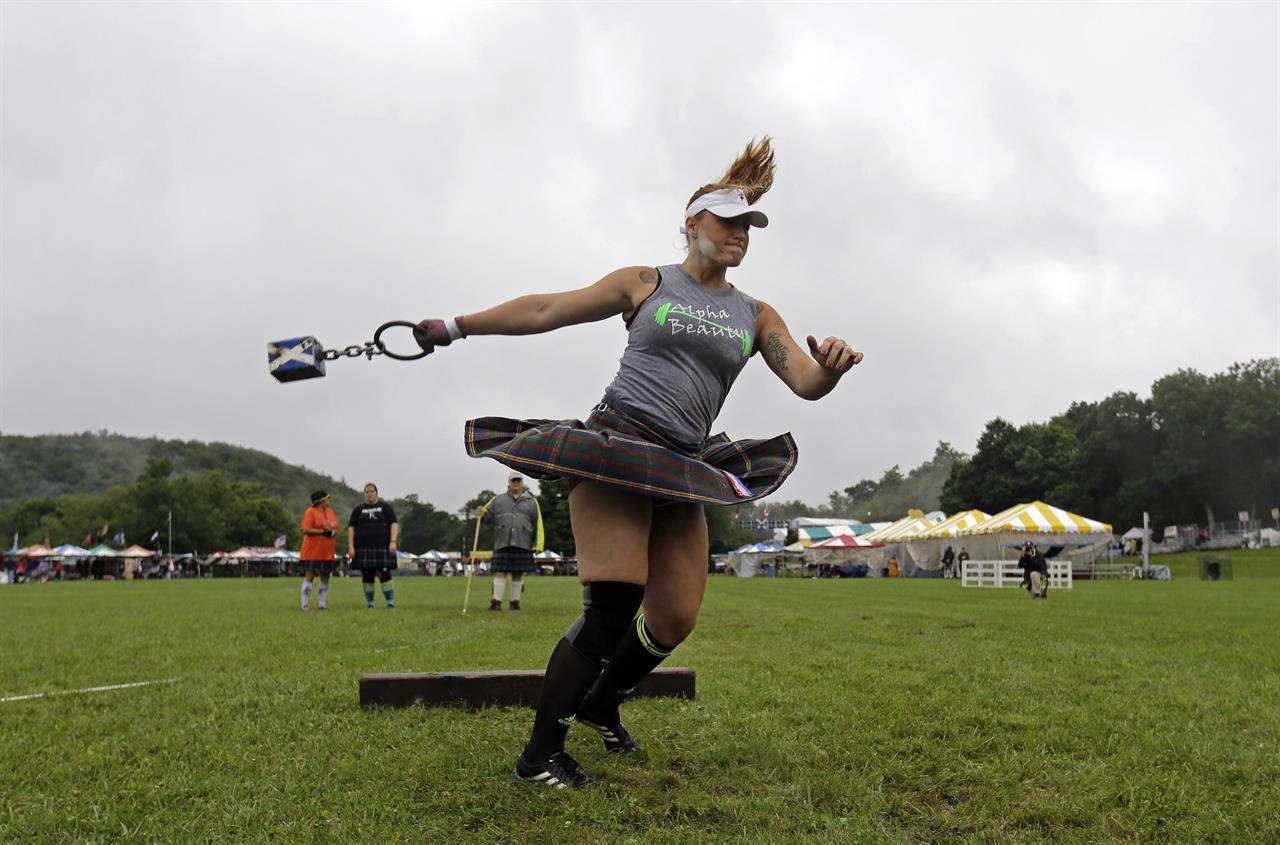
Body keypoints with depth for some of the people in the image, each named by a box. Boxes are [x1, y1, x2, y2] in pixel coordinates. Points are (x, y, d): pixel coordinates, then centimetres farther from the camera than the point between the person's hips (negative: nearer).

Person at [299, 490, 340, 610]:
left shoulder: (330, 511, 15)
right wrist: (322, 531, -19)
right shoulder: (310, 512, -6)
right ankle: (305, 604, -1)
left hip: (327, 553, 7)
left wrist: (333, 533, -6)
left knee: (325, 578, 7)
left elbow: (336, 528, 18)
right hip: (312, 552, -7)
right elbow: (305, 530, -15)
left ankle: (322, 603, 14)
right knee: (309, 576, -5)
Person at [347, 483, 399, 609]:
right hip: (363, 549, 2)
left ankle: (390, 602, -5)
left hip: (382, 547, -2)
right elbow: (351, 528, 6)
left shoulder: (385, 507, 7)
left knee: (384, 574, -11)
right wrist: (350, 547, -4)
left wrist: (393, 541, -13)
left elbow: (394, 524, 0)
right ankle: (370, 603, 9)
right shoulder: (358, 509, 10)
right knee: (366, 576, 1)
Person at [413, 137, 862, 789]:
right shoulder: (647, 285, 6)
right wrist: (456, 326, 6)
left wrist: (830, 369, -20)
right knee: (612, 604, -18)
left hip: (684, 470, 5)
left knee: (676, 619, -1)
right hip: (615, 446, -5)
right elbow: (545, 311, 8)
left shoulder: (756, 316, 15)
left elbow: (806, 383, 4)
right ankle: (538, 756, -6)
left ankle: (601, 705, 28)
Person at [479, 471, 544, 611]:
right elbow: (489, 515, 12)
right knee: (500, 572, -5)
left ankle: (515, 602, 12)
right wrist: (482, 513, -12)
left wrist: (538, 544, 3)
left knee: (518, 574, 4)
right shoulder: (498, 499, 14)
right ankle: (496, 601, -4)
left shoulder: (531, 502, 12)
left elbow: (538, 524, 10)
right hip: (502, 543, 0)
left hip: (522, 544, 0)